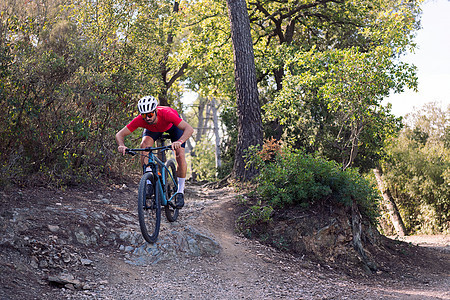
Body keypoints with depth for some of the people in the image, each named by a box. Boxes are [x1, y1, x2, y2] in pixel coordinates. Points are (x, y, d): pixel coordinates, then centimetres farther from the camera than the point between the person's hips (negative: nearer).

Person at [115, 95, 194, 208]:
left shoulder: (166, 114, -45)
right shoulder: (139, 120, -37)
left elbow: (189, 129, -50)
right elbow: (119, 134, -30)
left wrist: (179, 142, -68)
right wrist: (121, 145, -52)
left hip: (173, 125, -2)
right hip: (152, 129, 2)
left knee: (180, 156, -18)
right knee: (144, 145, -28)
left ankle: (180, 192, -2)